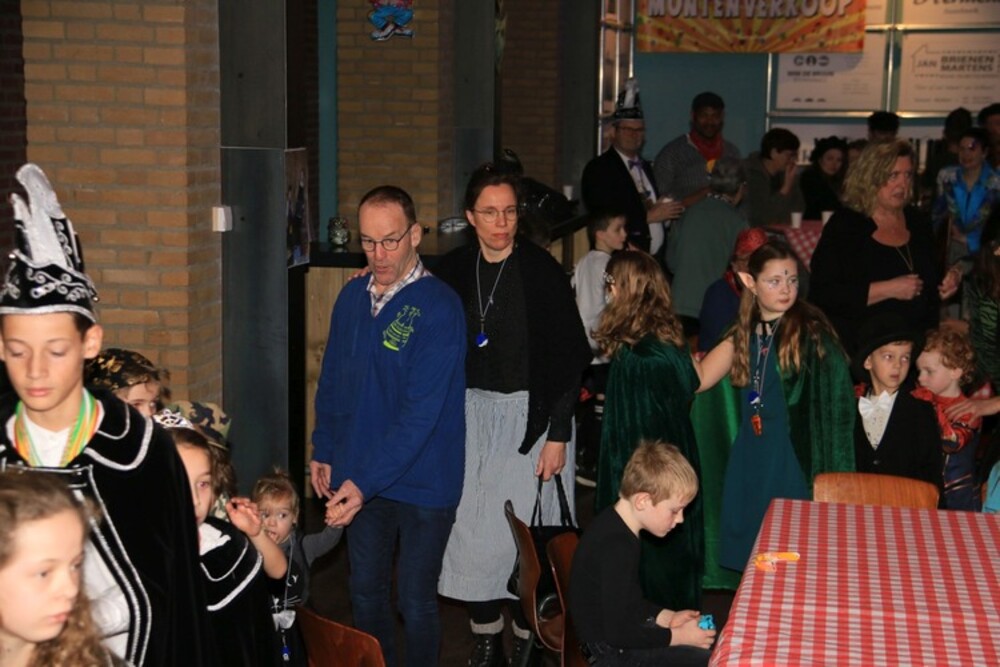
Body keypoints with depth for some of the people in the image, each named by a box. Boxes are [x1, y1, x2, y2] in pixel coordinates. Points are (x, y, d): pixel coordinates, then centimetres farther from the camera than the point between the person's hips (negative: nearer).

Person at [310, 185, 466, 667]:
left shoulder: (438, 308, -18)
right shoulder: (352, 297, 3)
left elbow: (421, 413, -24)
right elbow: (331, 382, 15)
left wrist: (364, 482, -27)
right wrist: (323, 452, 11)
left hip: (421, 482, -6)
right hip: (359, 479, 6)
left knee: (415, 603, 7)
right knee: (365, 592, 18)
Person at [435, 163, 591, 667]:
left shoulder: (541, 272, -7)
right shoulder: (452, 271, 3)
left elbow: (568, 359, -7)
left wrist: (558, 435, -10)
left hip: (528, 413, -3)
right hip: (470, 413, 4)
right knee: (472, 528, 4)